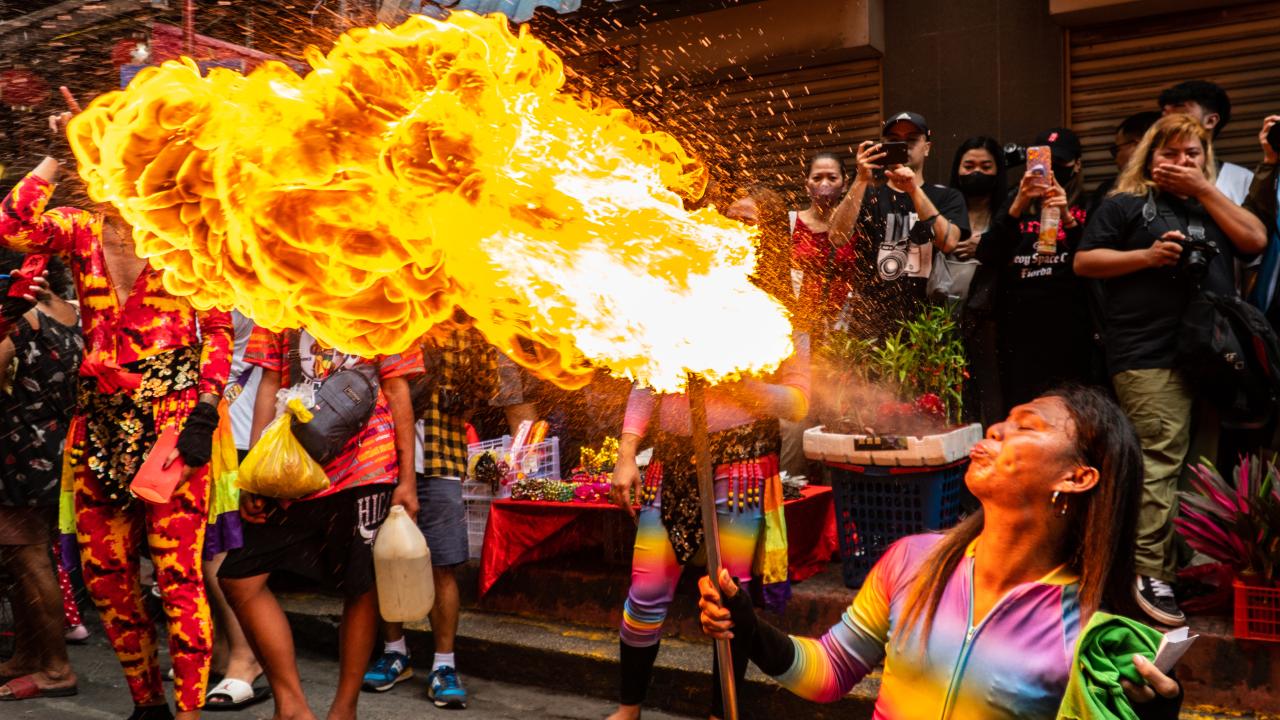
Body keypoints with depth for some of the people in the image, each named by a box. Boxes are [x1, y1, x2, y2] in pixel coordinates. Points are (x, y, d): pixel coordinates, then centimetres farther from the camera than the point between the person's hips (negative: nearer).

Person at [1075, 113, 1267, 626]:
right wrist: (1147, 256, -10)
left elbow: (1256, 241, 8)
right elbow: (1084, 261, 2)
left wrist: (1206, 191, 4)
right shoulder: (1125, 205, 9)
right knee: (1160, 460, -12)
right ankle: (1150, 574, -8)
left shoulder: (1212, 205, 24)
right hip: (1151, 356, -5)